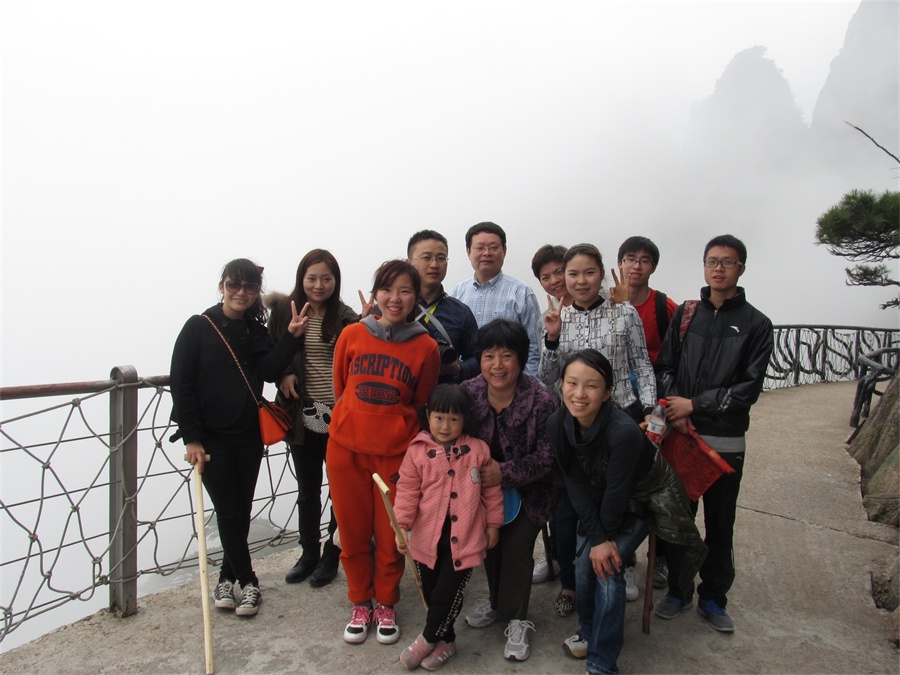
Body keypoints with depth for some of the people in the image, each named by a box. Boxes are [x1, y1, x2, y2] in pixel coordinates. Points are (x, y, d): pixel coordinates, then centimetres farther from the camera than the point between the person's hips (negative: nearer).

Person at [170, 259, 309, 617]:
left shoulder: (256, 331, 7)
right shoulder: (199, 327, -6)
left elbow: (269, 371, -9)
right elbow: (181, 385, -10)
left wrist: (291, 336, -20)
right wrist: (191, 438, -14)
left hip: (249, 436, 4)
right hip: (212, 437, -4)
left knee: (242, 511, 10)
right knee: (228, 512, 0)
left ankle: (228, 578, 28)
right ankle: (248, 581, 17)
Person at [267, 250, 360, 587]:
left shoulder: (347, 318, -4)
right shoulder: (285, 311, 0)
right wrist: (283, 376, -10)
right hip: (303, 416, 2)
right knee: (307, 489, 16)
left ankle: (331, 555, 28)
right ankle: (309, 553, 34)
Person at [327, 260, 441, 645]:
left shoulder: (426, 347, -6)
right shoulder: (352, 335, -3)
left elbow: (421, 405, 5)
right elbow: (339, 389, 10)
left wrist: (395, 431, 3)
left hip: (396, 454, -1)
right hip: (346, 449, 2)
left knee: (390, 535, 10)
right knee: (353, 532, 13)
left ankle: (386, 606, 33)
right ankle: (360, 604, 33)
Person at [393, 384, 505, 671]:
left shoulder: (478, 450, -3)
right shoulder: (418, 450, -4)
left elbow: (491, 490, 5)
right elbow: (408, 490, -4)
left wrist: (493, 524, 6)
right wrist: (402, 524, -12)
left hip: (464, 538, -2)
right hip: (427, 537, 2)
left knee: (446, 596, 0)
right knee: (431, 594, 15)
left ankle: (428, 640, 25)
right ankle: (446, 641, 37)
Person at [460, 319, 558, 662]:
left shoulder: (542, 402, -25)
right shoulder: (467, 393, -14)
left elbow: (547, 458, -21)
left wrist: (505, 473, -29)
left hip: (529, 490, -3)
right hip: (483, 488, 4)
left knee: (517, 547, -8)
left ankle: (517, 620, 12)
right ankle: (498, 601, 34)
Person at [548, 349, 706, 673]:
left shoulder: (624, 431, -39)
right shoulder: (557, 424, -23)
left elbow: (617, 491, -27)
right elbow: (576, 483, -16)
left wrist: (607, 536, -12)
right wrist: (597, 537, -19)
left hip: (647, 495, -4)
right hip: (601, 495, 5)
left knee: (608, 566, -15)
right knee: (586, 560, -4)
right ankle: (589, 630, 25)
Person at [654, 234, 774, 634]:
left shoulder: (756, 324, 0)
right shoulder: (685, 314, 7)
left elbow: (749, 388, -7)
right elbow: (664, 367, 4)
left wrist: (694, 405, -13)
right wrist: (674, 409, -13)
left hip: (726, 439, -1)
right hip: (680, 434, 2)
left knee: (720, 523, 10)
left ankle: (713, 597, 26)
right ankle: (678, 589, 26)